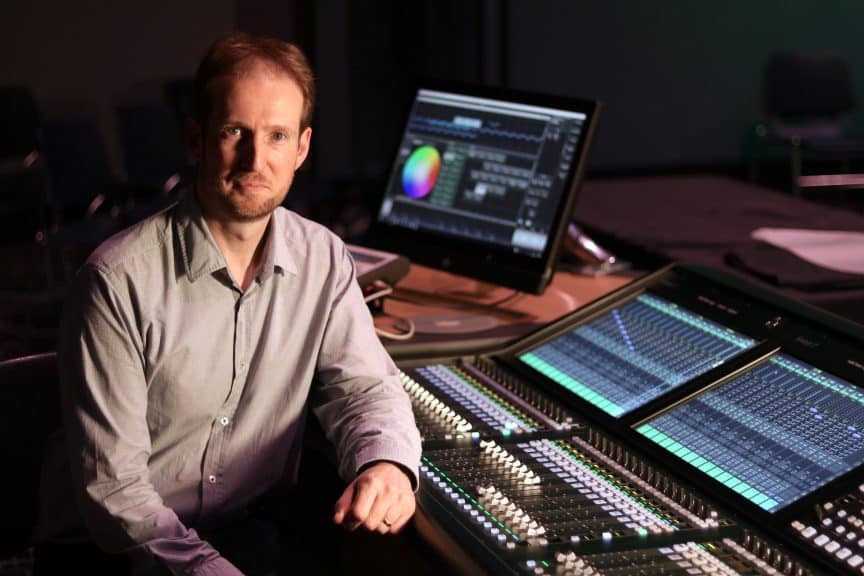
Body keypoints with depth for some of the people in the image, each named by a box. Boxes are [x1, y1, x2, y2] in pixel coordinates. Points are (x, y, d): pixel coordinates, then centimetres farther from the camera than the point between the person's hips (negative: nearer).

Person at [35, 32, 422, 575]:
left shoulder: (323, 260, -1)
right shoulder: (119, 280, -17)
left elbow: (365, 386, 2)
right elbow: (113, 488, -17)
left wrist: (387, 464, -21)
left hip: (253, 532, 4)